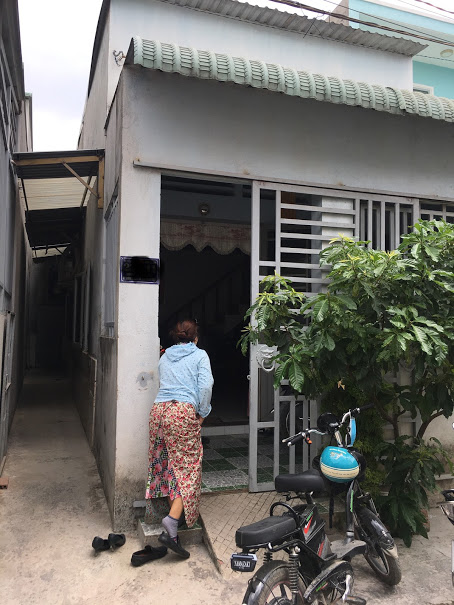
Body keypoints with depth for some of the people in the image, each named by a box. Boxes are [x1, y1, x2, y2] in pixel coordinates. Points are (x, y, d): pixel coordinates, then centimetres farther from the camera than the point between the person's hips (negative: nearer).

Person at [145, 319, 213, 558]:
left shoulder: (165, 356, 19)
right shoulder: (200, 355, 5)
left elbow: (163, 382, 18)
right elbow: (205, 386, -6)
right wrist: (202, 413, 3)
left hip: (158, 410, 5)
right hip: (184, 412, -5)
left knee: (165, 463, 17)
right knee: (187, 468, -2)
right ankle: (172, 520, -15)